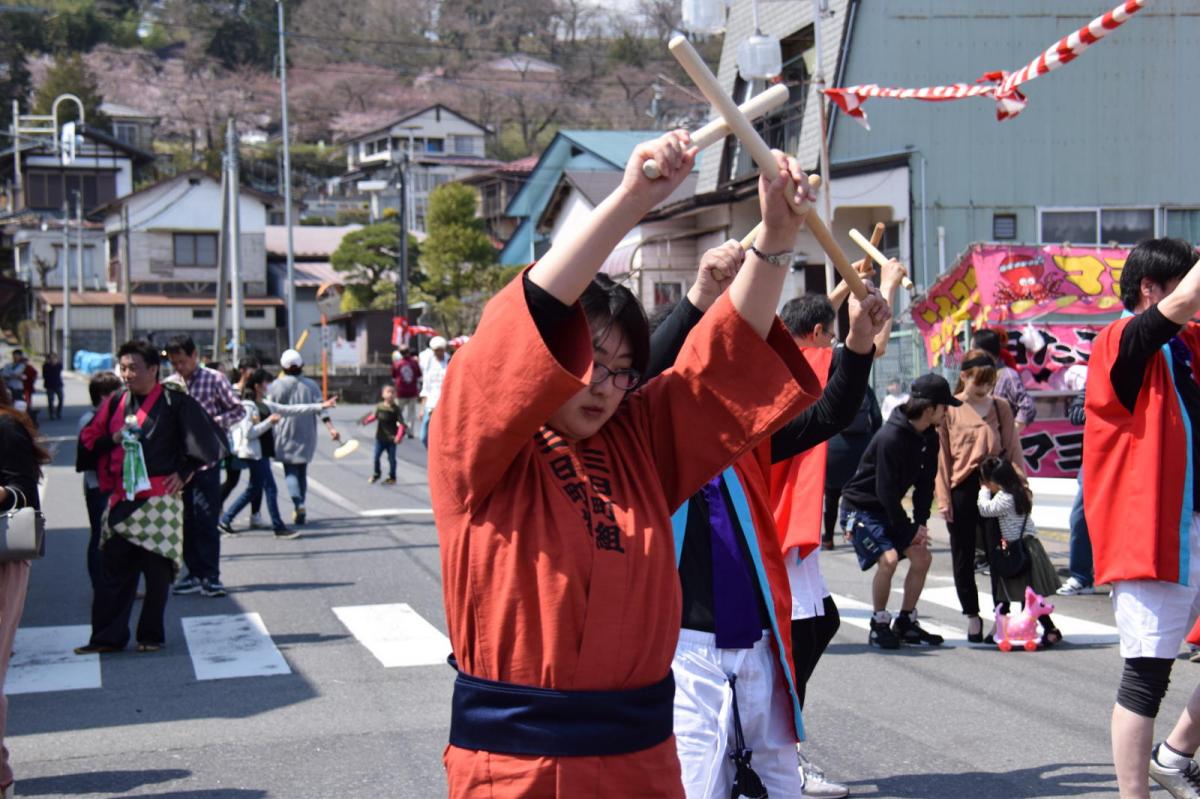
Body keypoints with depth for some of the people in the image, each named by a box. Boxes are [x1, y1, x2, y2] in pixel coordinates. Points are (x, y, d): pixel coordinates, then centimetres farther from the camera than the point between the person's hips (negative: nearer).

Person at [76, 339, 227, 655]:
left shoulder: (175, 401, -5)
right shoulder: (116, 402, 9)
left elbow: (209, 438, -2)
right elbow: (89, 438, 17)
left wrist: (184, 472, -5)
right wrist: (113, 440, -3)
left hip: (160, 498, -4)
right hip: (122, 499, 4)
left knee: (157, 569, 2)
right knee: (115, 567, 3)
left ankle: (151, 635, 14)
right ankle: (108, 636, 7)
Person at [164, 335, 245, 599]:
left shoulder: (215, 379, -2)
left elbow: (238, 410, -2)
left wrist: (209, 424, -14)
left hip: (206, 458, -4)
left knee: (206, 520, -6)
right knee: (186, 520, 8)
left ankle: (210, 577, -2)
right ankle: (195, 573, 16)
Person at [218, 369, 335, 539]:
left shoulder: (265, 405, 13)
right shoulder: (247, 406, -13)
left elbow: (290, 410, 13)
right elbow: (248, 433, -19)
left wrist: (320, 407, 11)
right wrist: (270, 421, -17)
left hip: (262, 453, 9)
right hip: (254, 453, -9)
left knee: (254, 490, 12)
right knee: (270, 488, -5)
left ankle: (224, 520, 18)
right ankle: (279, 528, 1)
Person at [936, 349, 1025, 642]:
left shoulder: (1001, 406, 5)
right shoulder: (949, 409, 0)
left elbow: (1013, 449, 8)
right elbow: (941, 456, 1)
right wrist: (943, 498, -4)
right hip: (961, 489, 0)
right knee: (963, 557, 8)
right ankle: (972, 616, 21)